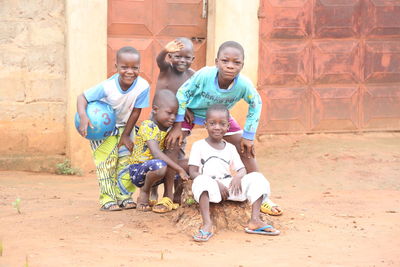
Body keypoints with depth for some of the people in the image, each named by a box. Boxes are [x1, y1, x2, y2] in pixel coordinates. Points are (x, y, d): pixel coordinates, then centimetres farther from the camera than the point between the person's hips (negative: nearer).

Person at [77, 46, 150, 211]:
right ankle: (108, 199, -3)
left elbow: (135, 112, -17)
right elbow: (82, 97, -26)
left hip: (124, 126, 3)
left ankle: (124, 197, 13)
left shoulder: (143, 86, -27)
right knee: (106, 161, -8)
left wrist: (126, 135, -10)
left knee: (126, 160, 2)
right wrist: (83, 117, -44)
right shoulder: (107, 87, -33)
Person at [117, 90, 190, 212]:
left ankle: (168, 196, 1)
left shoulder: (168, 128, 7)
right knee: (160, 165, -38)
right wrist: (179, 170, -31)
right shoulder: (147, 126, -18)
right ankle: (144, 192, -10)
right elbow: (156, 153, -29)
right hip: (137, 170, -8)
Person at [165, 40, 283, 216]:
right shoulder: (204, 75, -39)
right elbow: (183, 92, -21)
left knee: (246, 148, -3)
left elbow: (256, 104, -10)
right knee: (172, 142, -19)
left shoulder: (244, 85, -33)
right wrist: (177, 125, -21)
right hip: (192, 111, -2)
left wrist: (248, 136, -8)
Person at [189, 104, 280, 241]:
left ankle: (255, 220, -20)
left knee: (257, 178, -12)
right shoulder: (199, 146, 7)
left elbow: (242, 170, 16)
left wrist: (238, 177, -11)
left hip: (230, 186, 5)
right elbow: (193, 172, -2)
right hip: (211, 188, -5)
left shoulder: (230, 148, 21)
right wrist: (216, 183, -15)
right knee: (201, 181, -38)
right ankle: (207, 224, -45)